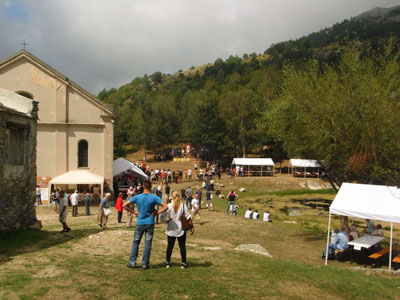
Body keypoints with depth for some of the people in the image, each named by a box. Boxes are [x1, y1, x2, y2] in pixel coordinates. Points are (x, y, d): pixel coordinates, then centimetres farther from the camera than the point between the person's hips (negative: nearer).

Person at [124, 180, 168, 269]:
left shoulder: (137, 197, -5)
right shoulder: (154, 197, -8)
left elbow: (124, 205, -5)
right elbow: (165, 207, -14)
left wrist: (134, 212, 1)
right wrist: (157, 212, -4)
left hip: (140, 223, 1)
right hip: (150, 223, -1)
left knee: (135, 242, 12)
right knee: (148, 243, 6)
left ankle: (132, 262, 13)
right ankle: (145, 264, 9)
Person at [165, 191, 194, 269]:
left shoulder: (169, 206, -7)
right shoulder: (183, 206, -8)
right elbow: (188, 217, -8)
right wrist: (192, 226, 0)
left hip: (171, 229, 1)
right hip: (181, 230, -1)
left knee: (170, 246, 10)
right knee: (182, 246, 7)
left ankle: (168, 262, 15)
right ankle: (183, 263, 9)